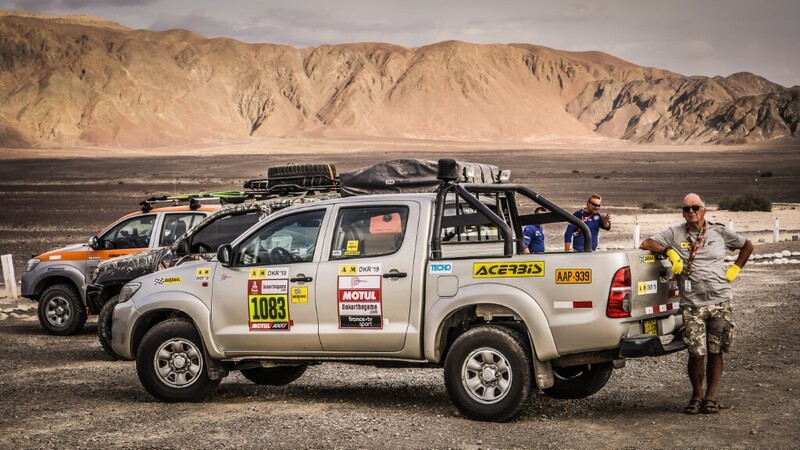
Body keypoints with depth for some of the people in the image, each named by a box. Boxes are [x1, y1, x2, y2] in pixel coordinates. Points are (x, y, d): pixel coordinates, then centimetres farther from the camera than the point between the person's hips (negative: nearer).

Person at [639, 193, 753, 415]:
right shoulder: (675, 233, 6)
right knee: (697, 353, -6)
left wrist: (735, 269, 10)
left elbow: (747, 246, 21)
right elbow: (646, 244, 1)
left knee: (715, 352, 4)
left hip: (720, 302, 1)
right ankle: (696, 396, 13)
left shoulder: (719, 232, 9)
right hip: (692, 305, -1)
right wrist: (670, 251, -11)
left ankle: (711, 397, 15)